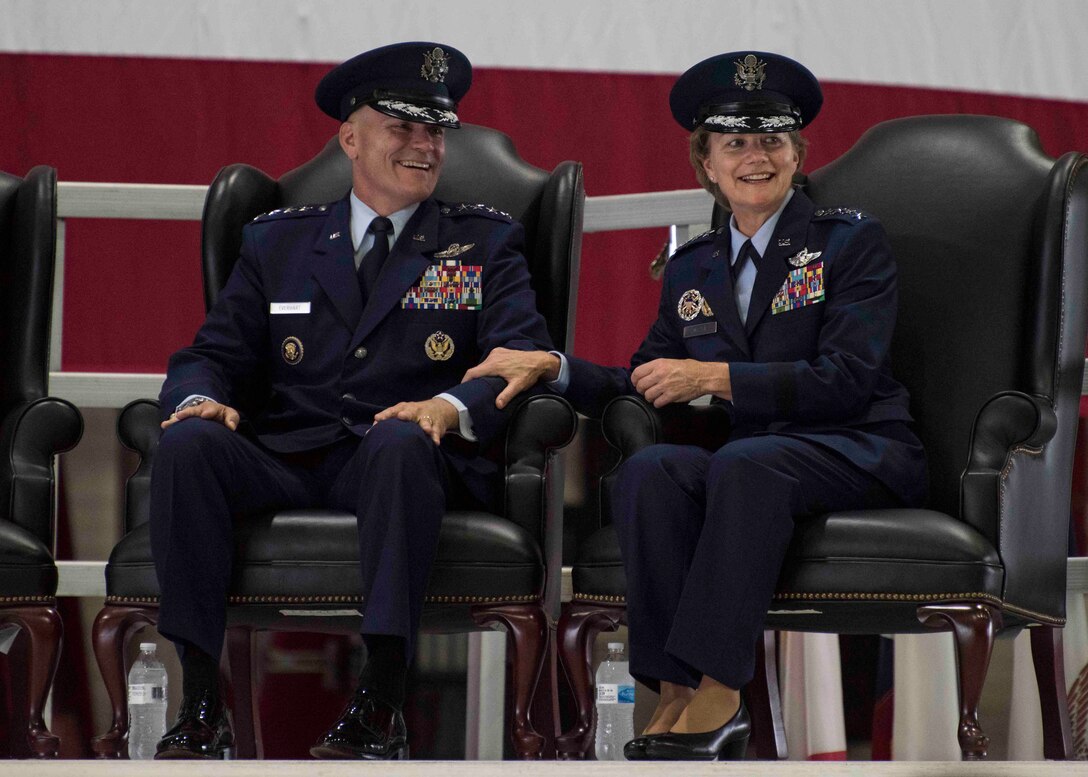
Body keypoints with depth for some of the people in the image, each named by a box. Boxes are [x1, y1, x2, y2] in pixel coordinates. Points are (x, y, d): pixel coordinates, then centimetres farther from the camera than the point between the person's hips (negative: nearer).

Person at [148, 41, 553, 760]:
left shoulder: (485, 243, 15)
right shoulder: (278, 242, 21)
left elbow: (524, 358, 0)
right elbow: (214, 355, 16)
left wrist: (452, 406, -22)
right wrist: (203, 398, -10)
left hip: (399, 457, -2)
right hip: (282, 459, 2)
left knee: (401, 442, -38)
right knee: (188, 441, -28)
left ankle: (382, 706, -40)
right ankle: (201, 700, -28)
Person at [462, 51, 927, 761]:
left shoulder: (852, 241, 2)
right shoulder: (692, 268, 18)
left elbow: (845, 379, -10)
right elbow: (646, 386, 16)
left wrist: (714, 376, -15)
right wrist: (554, 368, -1)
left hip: (859, 454, -4)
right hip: (750, 455, 4)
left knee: (744, 461, -37)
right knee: (649, 470, -29)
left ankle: (716, 695, -39)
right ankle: (678, 694, -35)